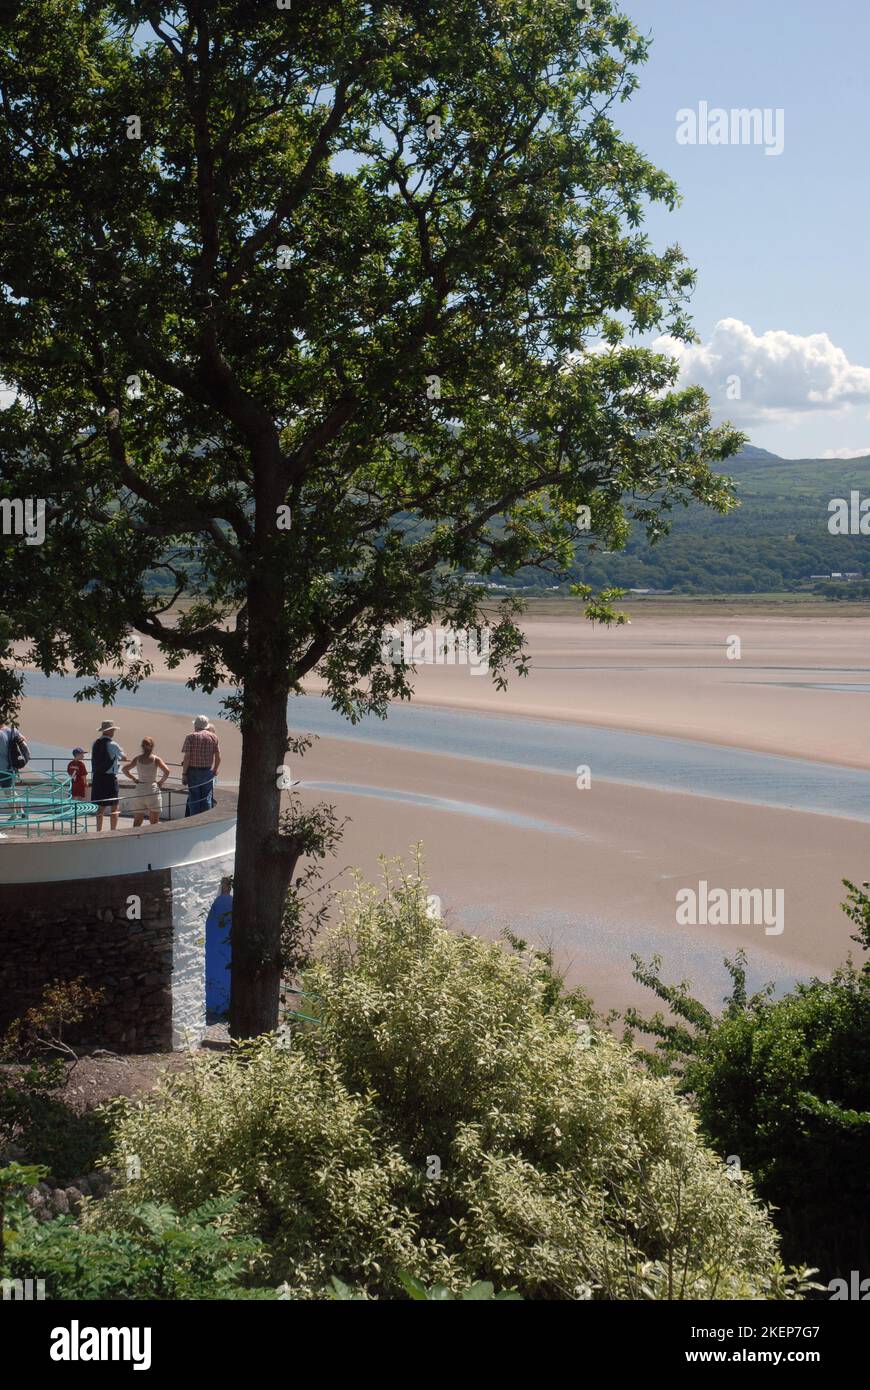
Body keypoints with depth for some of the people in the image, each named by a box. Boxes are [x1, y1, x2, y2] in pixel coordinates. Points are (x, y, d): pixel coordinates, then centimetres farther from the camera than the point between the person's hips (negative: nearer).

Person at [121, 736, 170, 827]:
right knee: (154, 822, 3)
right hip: (152, 790, -3)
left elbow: (124, 769, 5)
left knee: (137, 821, 11)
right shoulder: (156, 759, -6)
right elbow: (166, 771, -17)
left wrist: (133, 779, 10)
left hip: (139, 791, 3)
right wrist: (161, 781, -3)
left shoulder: (137, 758, 3)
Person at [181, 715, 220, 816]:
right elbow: (218, 757, 3)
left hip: (193, 772, -2)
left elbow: (186, 757, -10)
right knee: (206, 799, 9)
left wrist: (184, 774, -6)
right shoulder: (214, 737, 3)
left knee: (193, 799, 4)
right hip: (208, 772, 2)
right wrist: (215, 770, 17)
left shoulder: (191, 737, -5)